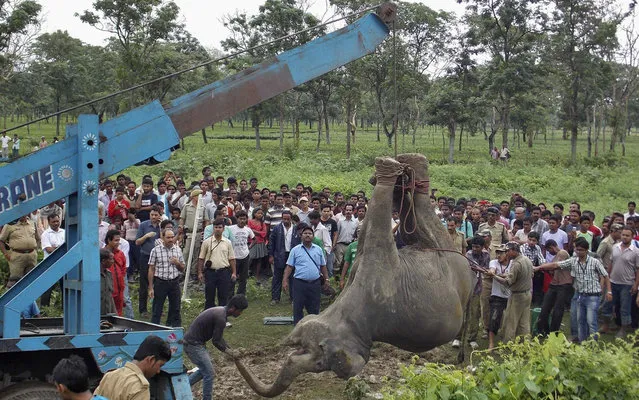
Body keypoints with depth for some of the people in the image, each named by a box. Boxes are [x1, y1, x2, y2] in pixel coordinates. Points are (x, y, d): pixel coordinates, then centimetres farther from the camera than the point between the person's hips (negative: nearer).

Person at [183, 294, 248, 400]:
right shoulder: (220, 318, -23)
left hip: (191, 342, 10)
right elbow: (216, 341, -18)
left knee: (204, 370, 22)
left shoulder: (220, 311, 9)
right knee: (209, 374, -4)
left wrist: (230, 349, 11)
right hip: (193, 345, -10)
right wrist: (229, 351, -4)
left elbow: (218, 337, 17)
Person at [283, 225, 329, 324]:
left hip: (315, 283, 2)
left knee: (314, 309, 8)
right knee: (298, 308, 1)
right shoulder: (295, 250, 2)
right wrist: (285, 281, -6)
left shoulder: (318, 249, 9)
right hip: (300, 283, -2)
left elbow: (323, 266, 15)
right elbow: (289, 267, 0)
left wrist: (326, 279, 10)